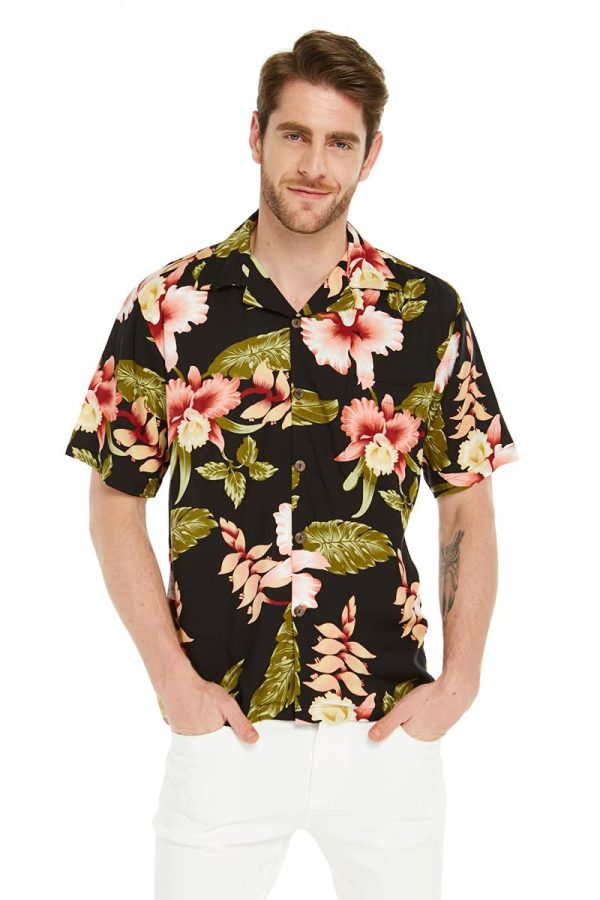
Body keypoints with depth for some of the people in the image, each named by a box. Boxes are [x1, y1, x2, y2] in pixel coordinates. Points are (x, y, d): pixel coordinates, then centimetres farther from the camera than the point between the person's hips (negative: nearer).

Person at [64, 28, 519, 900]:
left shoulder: (429, 311, 0)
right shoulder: (167, 306, -3)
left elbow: (468, 503, 6)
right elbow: (116, 503, 2)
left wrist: (461, 676, -4)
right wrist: (173, 678, -6)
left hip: (392, 728, 1)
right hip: (224, 729, -1)